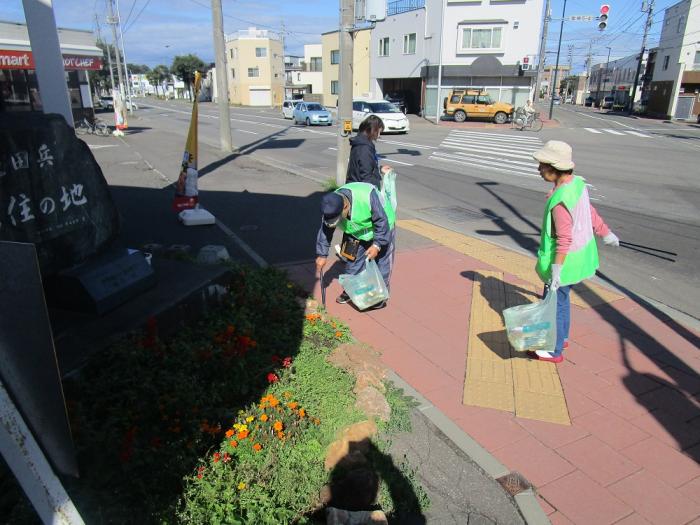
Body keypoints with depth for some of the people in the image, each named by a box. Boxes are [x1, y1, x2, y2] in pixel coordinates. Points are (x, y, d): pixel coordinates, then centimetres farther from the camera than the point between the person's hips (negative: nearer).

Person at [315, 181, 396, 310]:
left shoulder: (367, 196, -41)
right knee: (353, 261, 6)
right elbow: (325, 231, -10)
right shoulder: (331, 207, -24)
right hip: (356, 233, 5)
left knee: (382, 264, 0)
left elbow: (382, 221, -30)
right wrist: (322, 255, -10)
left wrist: (377, 245, -31)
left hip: (382, 230, -4)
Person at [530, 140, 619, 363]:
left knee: (554, 302, 7)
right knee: (561, 298, 24)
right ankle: (562, 337, 43)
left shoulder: (560, 200, -30)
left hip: (565, 259, -9)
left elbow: (564, 239, -28)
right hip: (578, 252, 9)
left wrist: (555, 271, -23)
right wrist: (607, 234, 24)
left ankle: (554, 351, 23)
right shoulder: (576, 183, -3)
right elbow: (590, 213, 11)